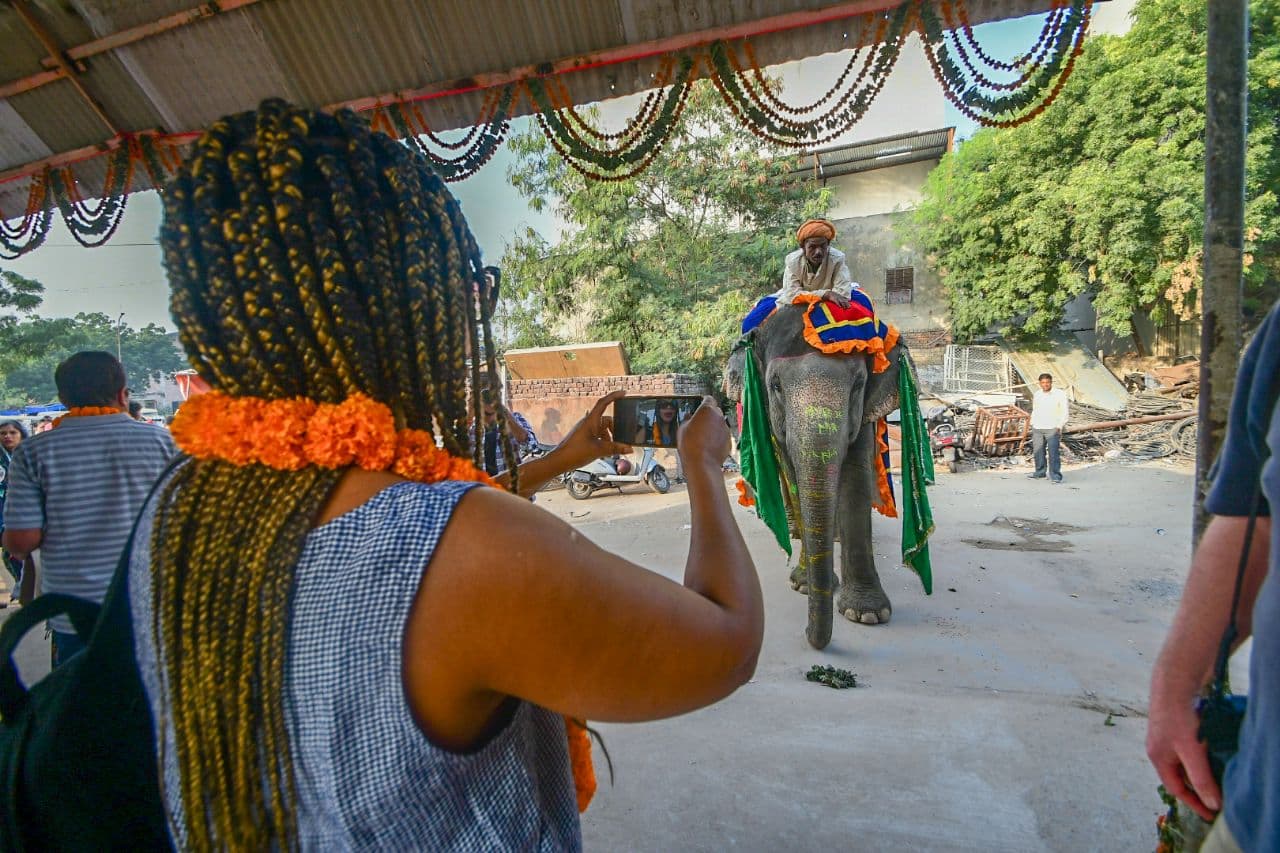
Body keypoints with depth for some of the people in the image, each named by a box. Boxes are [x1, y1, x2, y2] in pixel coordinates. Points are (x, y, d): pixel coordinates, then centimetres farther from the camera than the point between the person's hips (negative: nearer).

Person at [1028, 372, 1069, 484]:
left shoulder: (1060, 394, -4)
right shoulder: (1036, 395, 10)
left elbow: (1065, 412, -5)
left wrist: (1060, 426, -12)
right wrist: (1032, 424, 15)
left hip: (1052, 429, -5)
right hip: (1037, 429, 5)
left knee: (1054, 453, -9)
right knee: (1038, 452, 9)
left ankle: (1055, 476, -6)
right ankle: (1039, 473, 22)